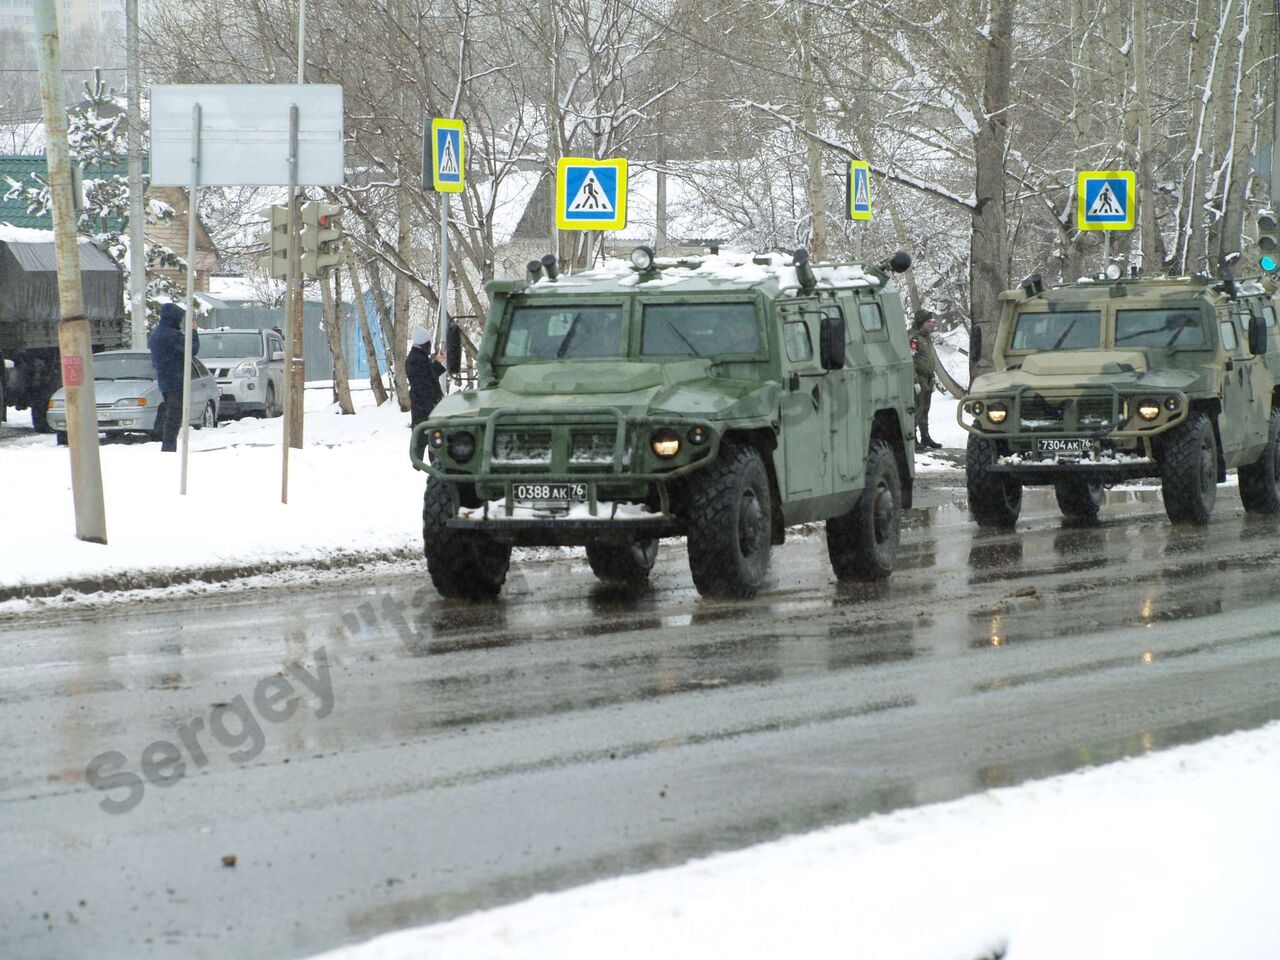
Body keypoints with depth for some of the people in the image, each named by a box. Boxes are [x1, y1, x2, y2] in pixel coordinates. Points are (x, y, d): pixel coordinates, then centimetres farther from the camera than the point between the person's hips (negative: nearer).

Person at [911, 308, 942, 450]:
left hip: (927, 380, 10)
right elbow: (910, 362, -20)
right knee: (917, 410, -10)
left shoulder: (927, 337, 17)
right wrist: (915, 382, -24)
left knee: (925, 410, 16)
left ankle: (925, 438, 25)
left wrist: (932, 379, 25)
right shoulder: (914, 339, -15)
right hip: (919, 379, -10)